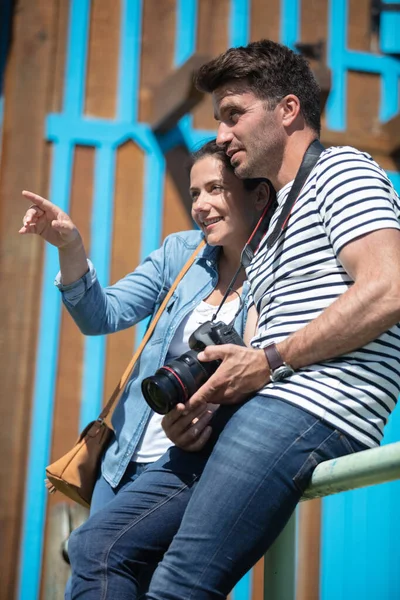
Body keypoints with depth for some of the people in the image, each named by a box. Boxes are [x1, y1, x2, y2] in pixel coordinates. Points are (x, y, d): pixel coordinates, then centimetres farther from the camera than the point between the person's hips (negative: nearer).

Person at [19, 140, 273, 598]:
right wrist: (70, 248, -12)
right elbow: (104, 315, 4)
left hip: (199, 459, -6)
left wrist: (214, 414, -27)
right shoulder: (182, 252, 10)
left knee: (94, 548, -24)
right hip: (130, 456, 6)